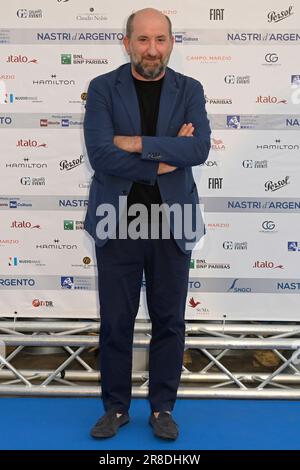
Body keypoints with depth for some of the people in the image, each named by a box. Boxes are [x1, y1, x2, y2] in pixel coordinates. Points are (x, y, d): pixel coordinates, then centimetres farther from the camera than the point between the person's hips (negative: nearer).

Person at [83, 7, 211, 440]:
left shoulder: (189, 90, 4)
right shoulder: (102, 88, 0)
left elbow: (199, 148, -12)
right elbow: (100, 155, -13)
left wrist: (137, 143, -16)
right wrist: (164, 158, -11)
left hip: (172, 222, 1)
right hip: (117, 223, -1)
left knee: (169, 320, 9)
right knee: (115, 321, 8)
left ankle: (162, 408, 28)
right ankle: (116, 407, 27)